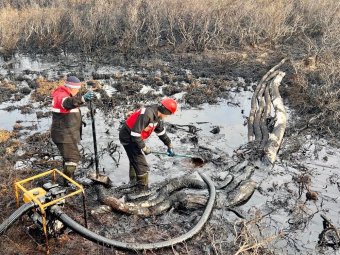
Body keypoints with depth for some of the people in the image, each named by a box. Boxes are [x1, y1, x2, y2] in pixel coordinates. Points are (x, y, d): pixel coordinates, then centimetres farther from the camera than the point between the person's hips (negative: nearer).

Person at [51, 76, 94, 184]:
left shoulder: (66, 94, 12)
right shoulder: (61, 95, -22)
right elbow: (68, 103, -47)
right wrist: (83, 99, -64)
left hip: (68, 134, 11)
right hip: (63, 135, -11)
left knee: (69, 157, 22)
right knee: (72, 157, -12)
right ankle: (68, 182, -5)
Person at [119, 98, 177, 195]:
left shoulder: (157, 116, -2)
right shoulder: (146, 114, -32)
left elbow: (161, 131, 15)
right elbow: (135, 134, -31)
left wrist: (169, 145, 20)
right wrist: (144, 148, -21)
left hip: (135, 138, 10)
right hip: (128, 138, -10)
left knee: (134, 160, 29)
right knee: (142, 165, -7)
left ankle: (133, 180, 52)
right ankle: (142, 189, 6)